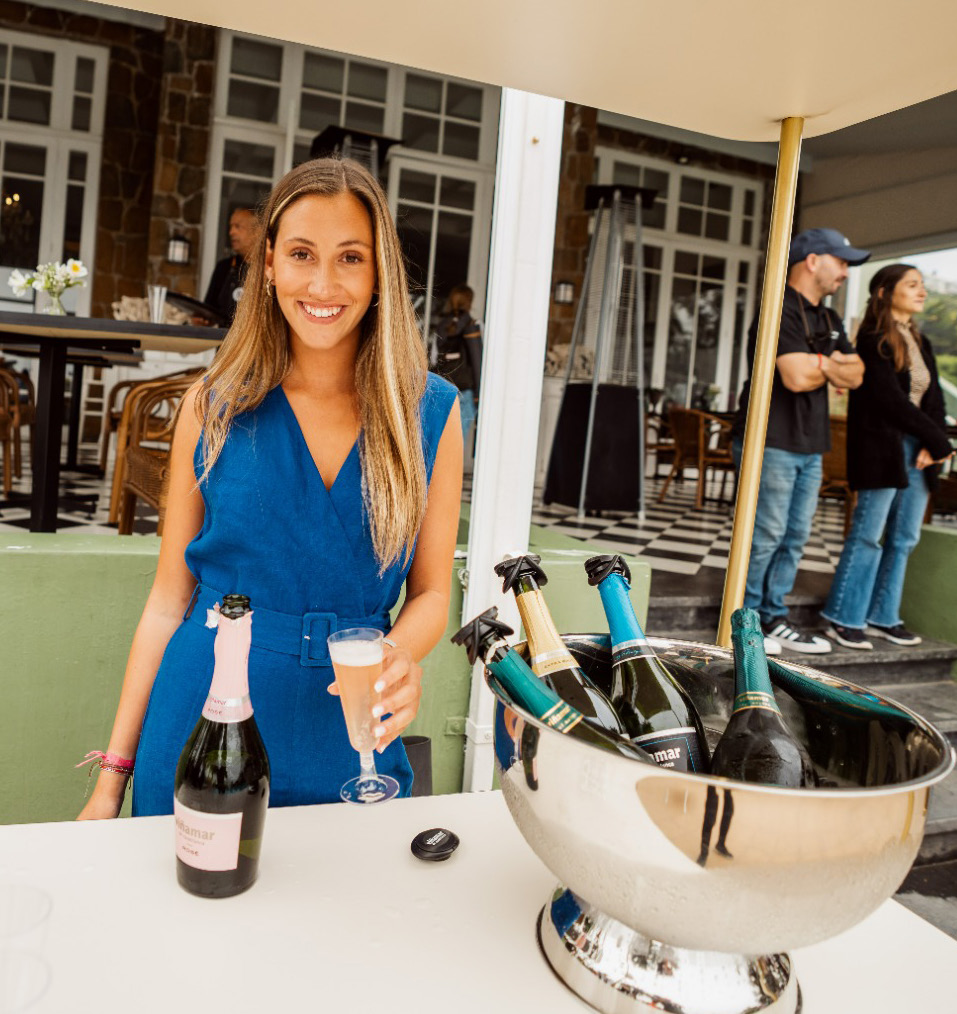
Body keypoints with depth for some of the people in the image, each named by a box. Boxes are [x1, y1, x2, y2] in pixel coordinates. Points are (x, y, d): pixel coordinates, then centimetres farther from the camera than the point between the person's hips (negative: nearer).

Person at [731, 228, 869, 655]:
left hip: (809, 446, 9)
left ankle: (774, 617, 20)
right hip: (771, 442, -9)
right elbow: (796, 376, -20)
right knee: (766, 535, -5)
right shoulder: (780, 310, -9)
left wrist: (819, 364, -9)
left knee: (795, 536, 11)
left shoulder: (829, 320, 20)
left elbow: (854, 375, 11)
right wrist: (832, 365, 0)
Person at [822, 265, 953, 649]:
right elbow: (890, 400, -13)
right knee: (869, 535, -5)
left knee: (904, 539, 9)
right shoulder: (873, 340, -6)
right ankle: (845, 619, 4)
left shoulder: (920, 343, 18)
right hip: (882, 449, -8)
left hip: (918, 451, 8)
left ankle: (883, 617, 19)